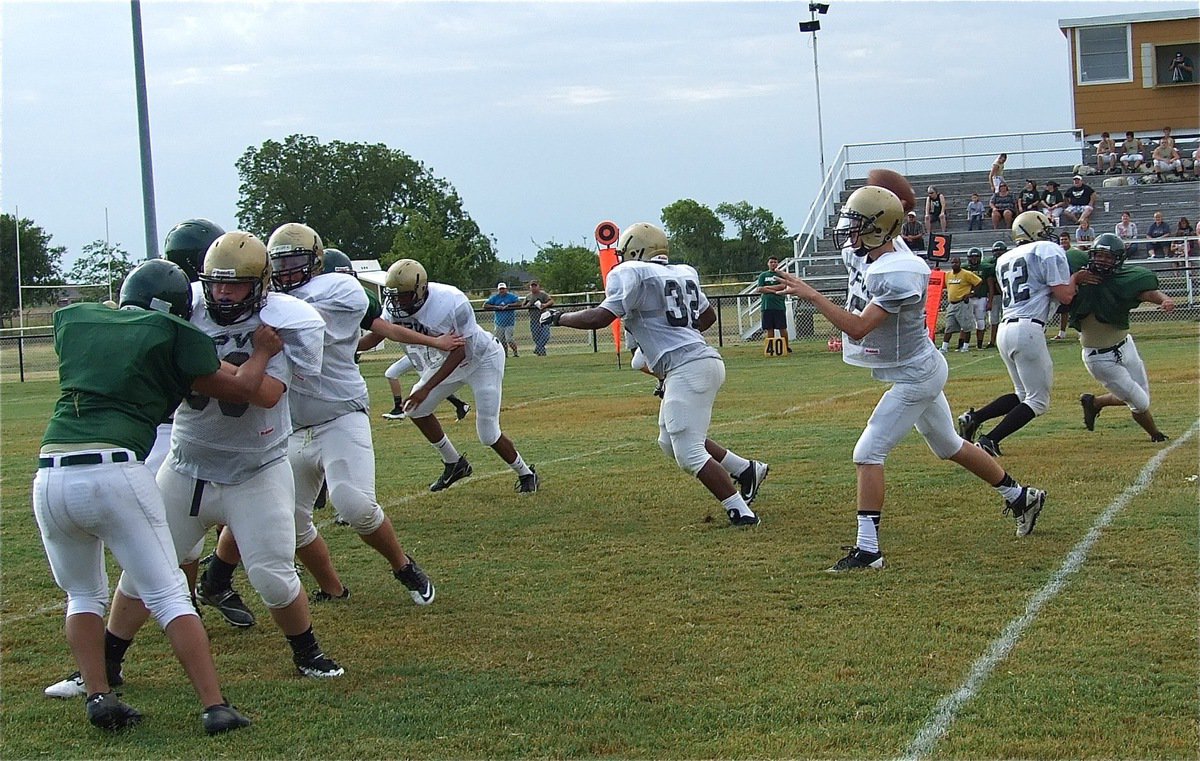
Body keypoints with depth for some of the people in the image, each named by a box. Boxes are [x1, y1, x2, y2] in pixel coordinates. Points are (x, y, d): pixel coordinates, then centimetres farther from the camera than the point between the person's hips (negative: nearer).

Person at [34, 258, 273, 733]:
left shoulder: (73, 318, 18)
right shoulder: (172, 335, 7)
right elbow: (239, 390, 14)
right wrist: (262, 351, 31)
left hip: (50, 476, 4)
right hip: (115, 472, -4)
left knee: (83, 595, 23)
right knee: (169, 596, 5)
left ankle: (98, 695, 10)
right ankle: (214, 707, 0)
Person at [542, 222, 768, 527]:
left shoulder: (631, 273, -5)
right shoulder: (684, 273, 18)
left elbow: (600, 317, -12)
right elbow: (708, 316, 30)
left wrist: (559, 317, 2)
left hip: (687, 368, -9)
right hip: (703, 358, 9)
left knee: (689, 453, -5)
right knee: (671, 441, 21)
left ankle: (740, 512, -8)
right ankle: (748, 470, 23)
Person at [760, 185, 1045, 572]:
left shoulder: (897, 275, -29)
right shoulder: (860, 254, -3)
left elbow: (858, 327, -34)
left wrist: (810, 294, -34)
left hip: (913, 376, -10)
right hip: (919, 371, 10)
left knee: (868, 453, -13)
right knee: (950, 446, 24)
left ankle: (868, 548, -10)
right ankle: (1020, 496, 40)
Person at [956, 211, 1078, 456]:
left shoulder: (1004, 260, 20)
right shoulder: (1050, 251, 0)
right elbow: (1065, 296, -5)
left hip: (1005, 328, 8)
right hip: (1028, 329, -8)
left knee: (1023, 395, 21)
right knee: (1038, 401, 1)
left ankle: (973, 418, 6)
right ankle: (990, 441, -10)